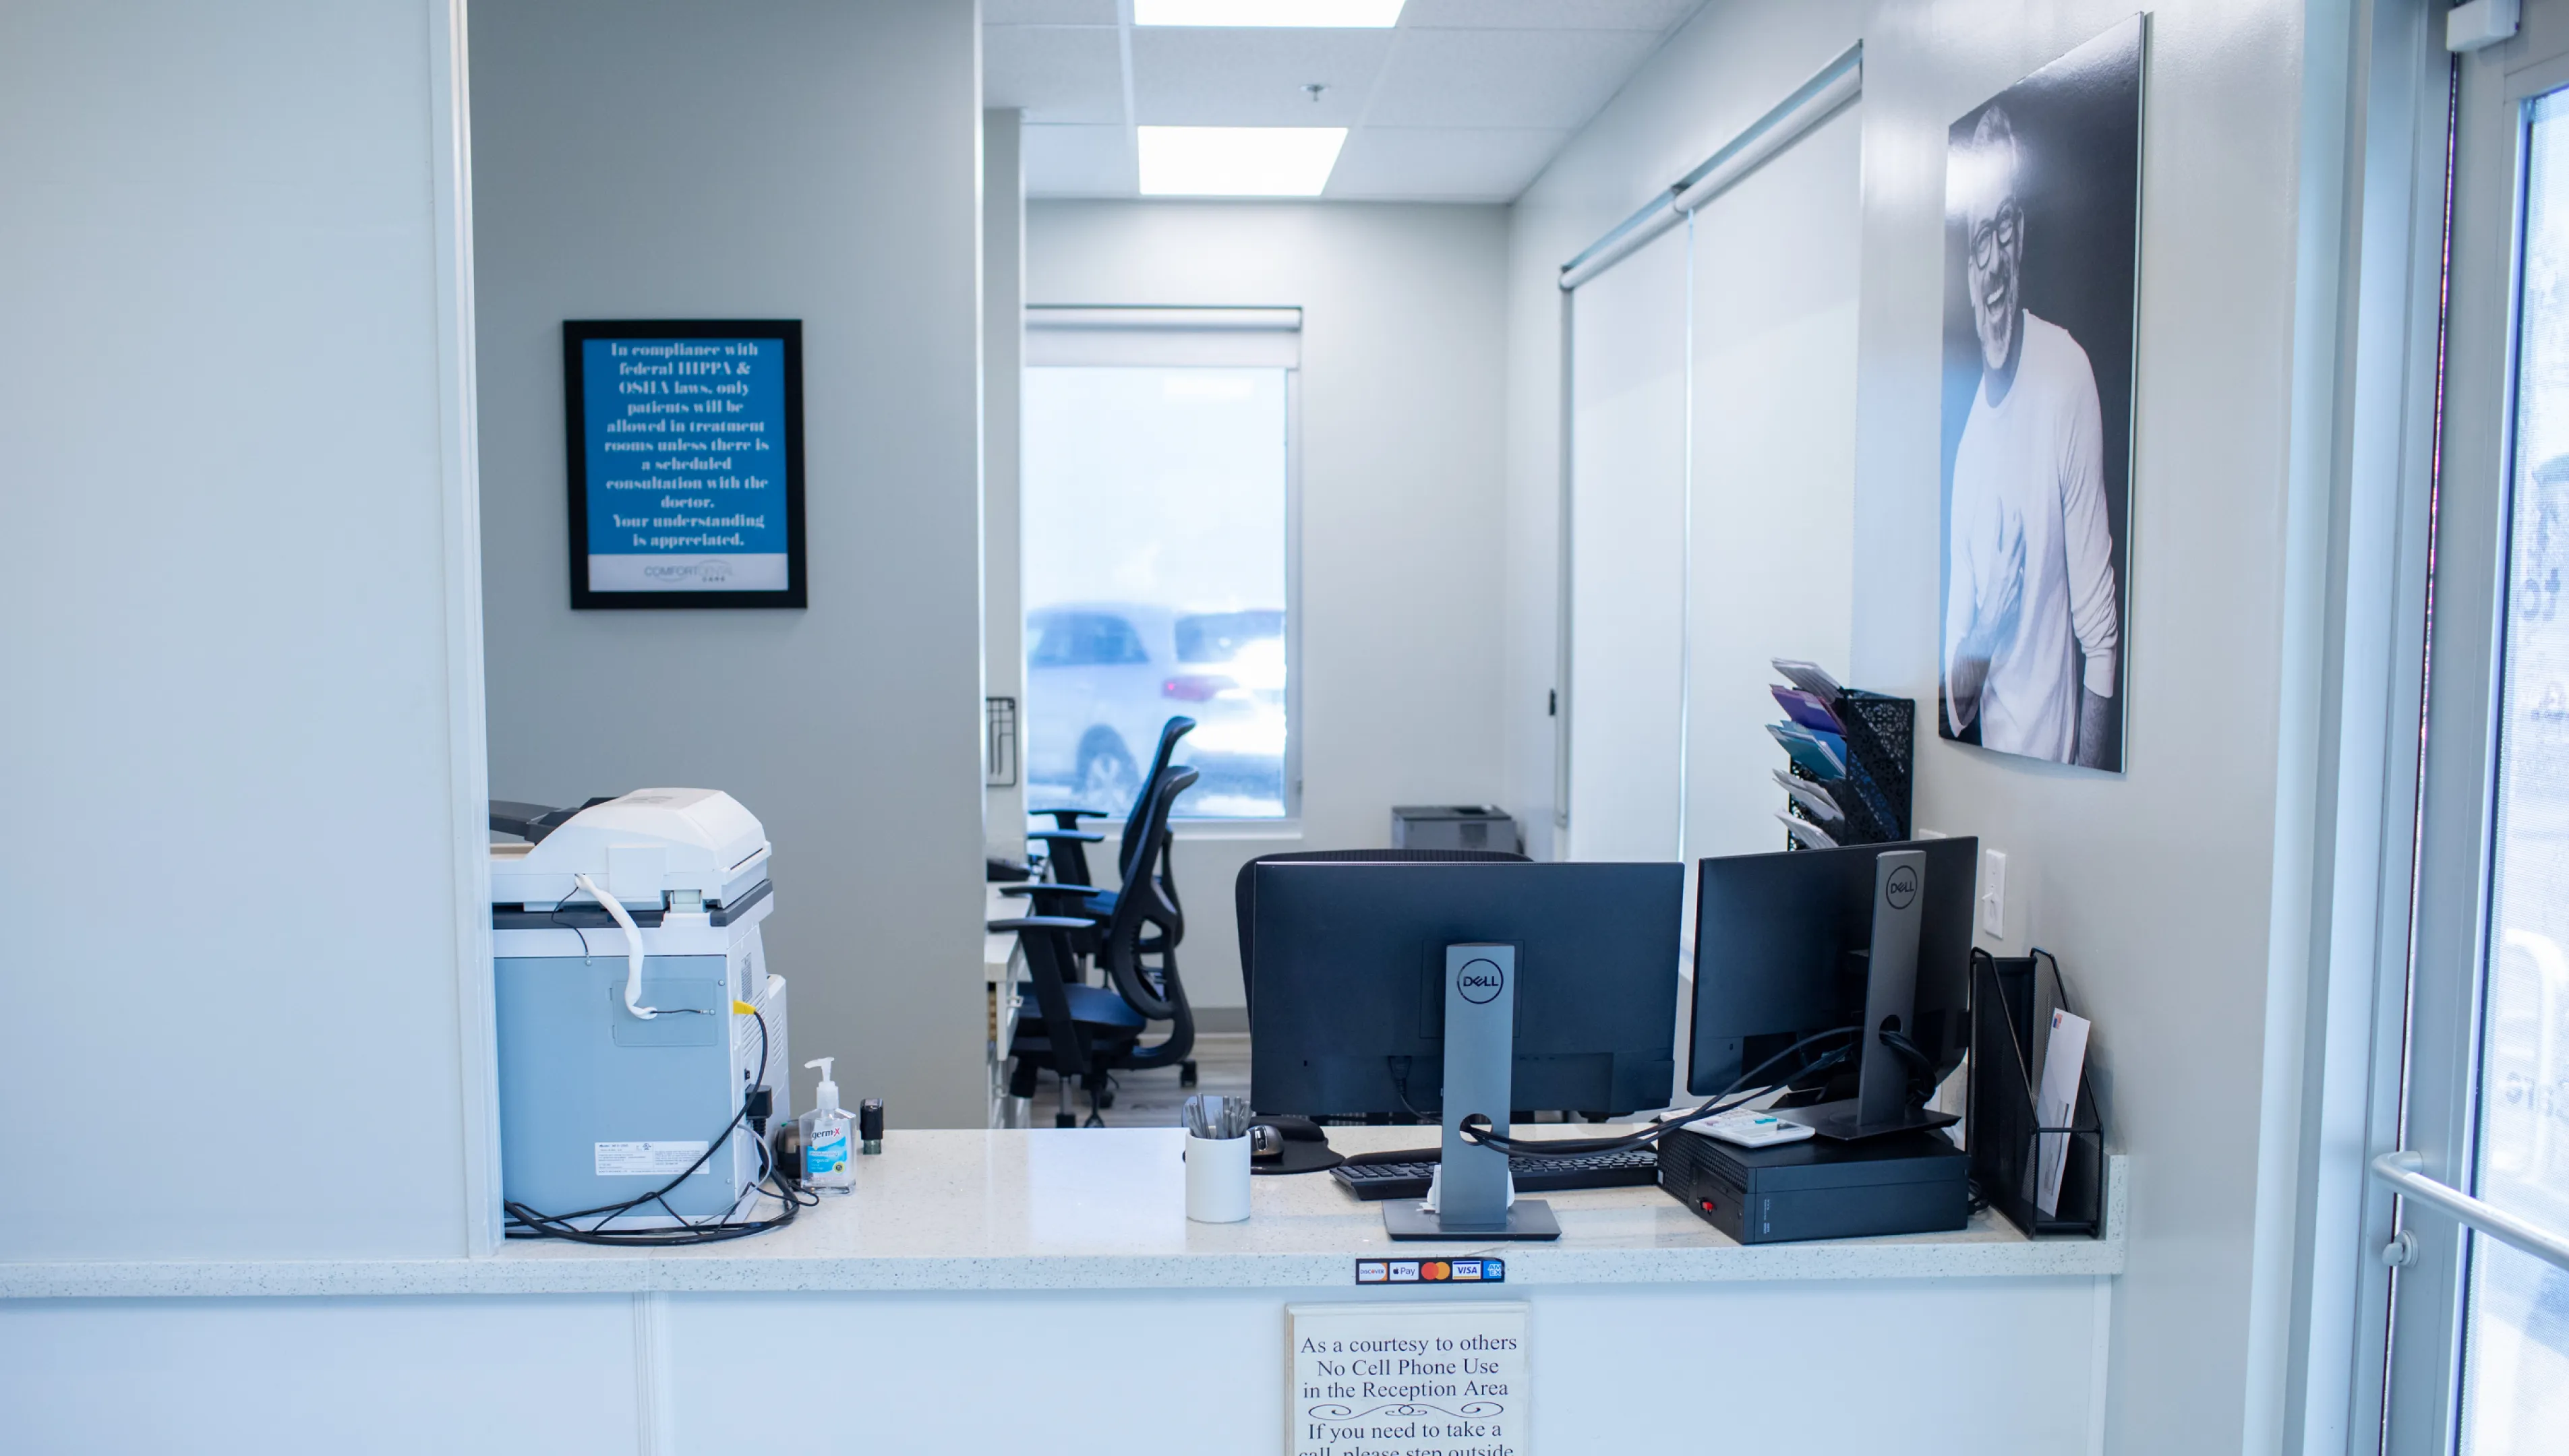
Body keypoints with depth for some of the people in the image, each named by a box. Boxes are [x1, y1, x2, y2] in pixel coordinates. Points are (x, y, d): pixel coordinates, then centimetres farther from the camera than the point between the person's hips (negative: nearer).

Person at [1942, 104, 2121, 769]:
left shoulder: (2068, 373, -15)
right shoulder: (1970, 421, 3)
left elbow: (2098, 614, -14)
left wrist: (2087, 764, -15)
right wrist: (1960, 677, -8)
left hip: (2056, 739, -5)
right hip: (1986, 747, 6)